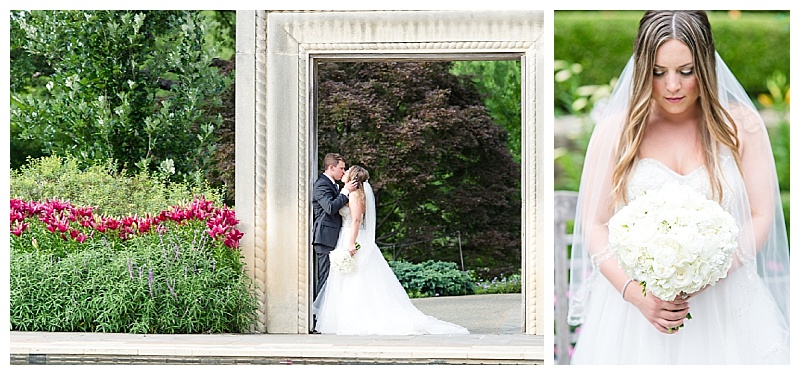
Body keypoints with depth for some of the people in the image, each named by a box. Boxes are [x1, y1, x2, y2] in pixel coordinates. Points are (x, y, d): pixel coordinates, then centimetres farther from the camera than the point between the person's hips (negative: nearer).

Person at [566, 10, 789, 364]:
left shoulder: (741, 125, 0)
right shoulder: (616, 130, -1)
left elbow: (761, 219, -1)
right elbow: (595, 226, 0)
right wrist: (636, 293, -15)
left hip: (725, 307, 0)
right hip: (633, 306, 0)